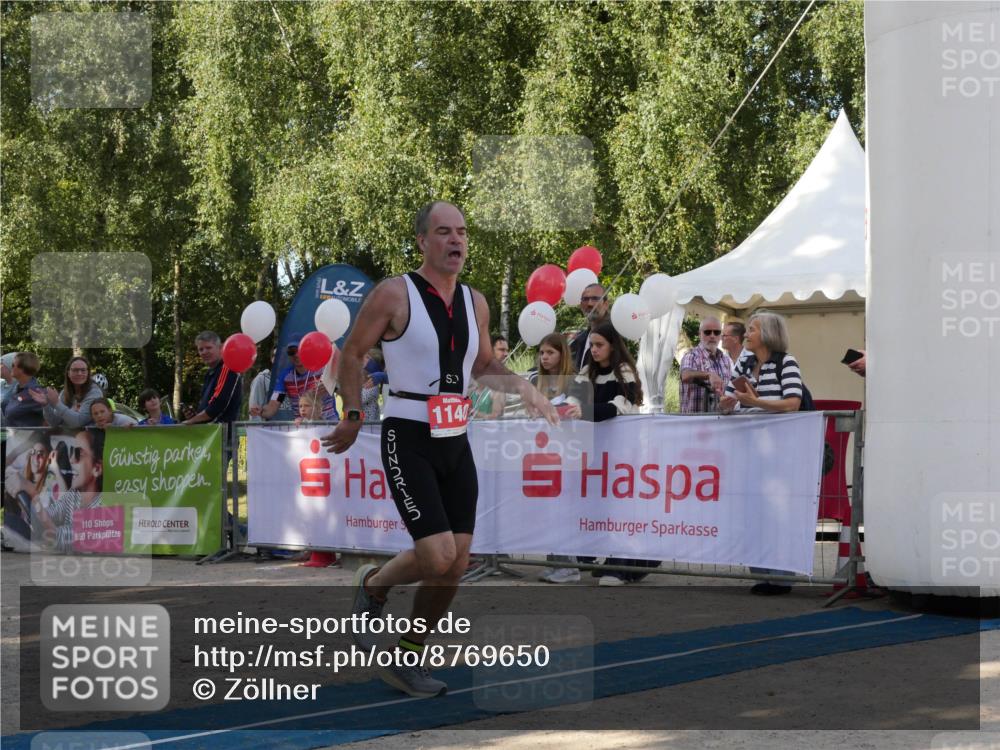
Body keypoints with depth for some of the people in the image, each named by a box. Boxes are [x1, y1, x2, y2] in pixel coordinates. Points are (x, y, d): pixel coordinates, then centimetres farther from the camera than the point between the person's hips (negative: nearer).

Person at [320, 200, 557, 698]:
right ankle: (373, 586, 16)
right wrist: (352, 418, 0)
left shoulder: (475, 303, 9)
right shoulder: (395, 295, -9)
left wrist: (522, 388, 5)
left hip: (455, 441, 6)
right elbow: (351, 354, 0)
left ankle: (407, 661, 20)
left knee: (456, 564, 4)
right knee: (437, 556, -16)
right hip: (408, 439, -6)